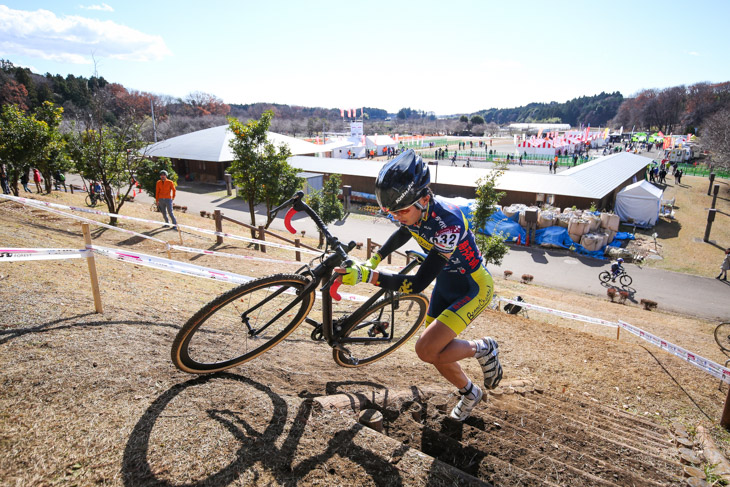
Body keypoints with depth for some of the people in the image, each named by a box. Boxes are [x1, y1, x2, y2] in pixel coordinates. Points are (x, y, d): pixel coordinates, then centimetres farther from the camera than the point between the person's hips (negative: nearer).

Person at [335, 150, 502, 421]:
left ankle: (482, 349, 7)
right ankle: (470, 393, 39)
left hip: (474, 288, -7)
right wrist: (372, 261, 5)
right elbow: (403, 233, 12)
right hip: (445, 282, 7)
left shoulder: (448, 223, -38)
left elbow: (417, 284, -37)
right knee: (437, 353, 11)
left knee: (426, 349, -19)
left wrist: (365, 276, -42)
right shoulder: (413, 211, -15)